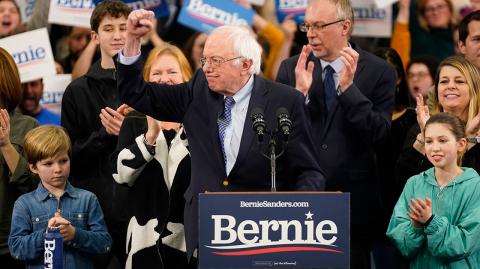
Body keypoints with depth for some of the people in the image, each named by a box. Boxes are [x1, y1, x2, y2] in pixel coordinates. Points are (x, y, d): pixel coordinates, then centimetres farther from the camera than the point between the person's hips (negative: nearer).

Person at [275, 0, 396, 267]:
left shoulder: (379, 72, -3)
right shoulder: (291, 69, 4)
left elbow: (380, 136, -11)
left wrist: (348, 87, -20)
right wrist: (300, 92, -16)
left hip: (353, 202, -2)